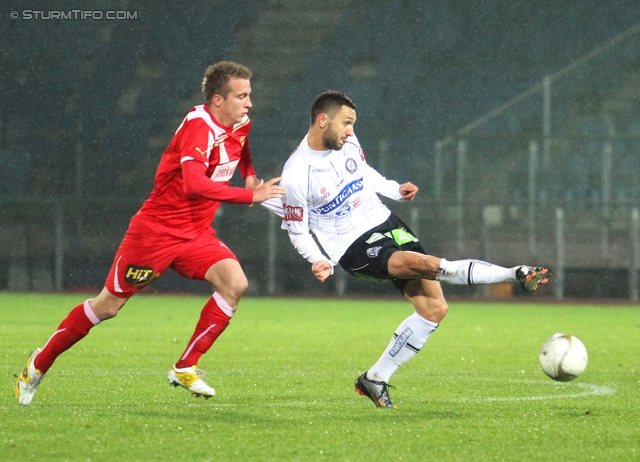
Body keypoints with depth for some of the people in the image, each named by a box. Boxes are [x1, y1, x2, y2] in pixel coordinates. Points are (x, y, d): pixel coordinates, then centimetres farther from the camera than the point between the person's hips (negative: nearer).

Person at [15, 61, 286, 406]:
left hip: (196, 234, 7)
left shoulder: (241, 126, 2)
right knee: (108, 306, 2)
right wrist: (250, 196, -39)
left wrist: (250, 175, 10)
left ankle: (186, 368, -9)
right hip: (156, 230, -7)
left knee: (235, 283, -19)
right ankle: (40, 363, 23)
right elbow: (195, 183, -41)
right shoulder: (198, 125, -24)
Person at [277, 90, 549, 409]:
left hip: (385, 224, 7)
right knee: (427, 264, -29)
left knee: (434, 308, -1)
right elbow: (297, 231, -7)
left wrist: (395, 189, 11)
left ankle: (375, 380, 8)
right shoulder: (296, 176, -17)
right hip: (355, 248, -7)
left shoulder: (348, 142, 1)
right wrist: (319, 262, -23)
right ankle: (518, 275, -25)